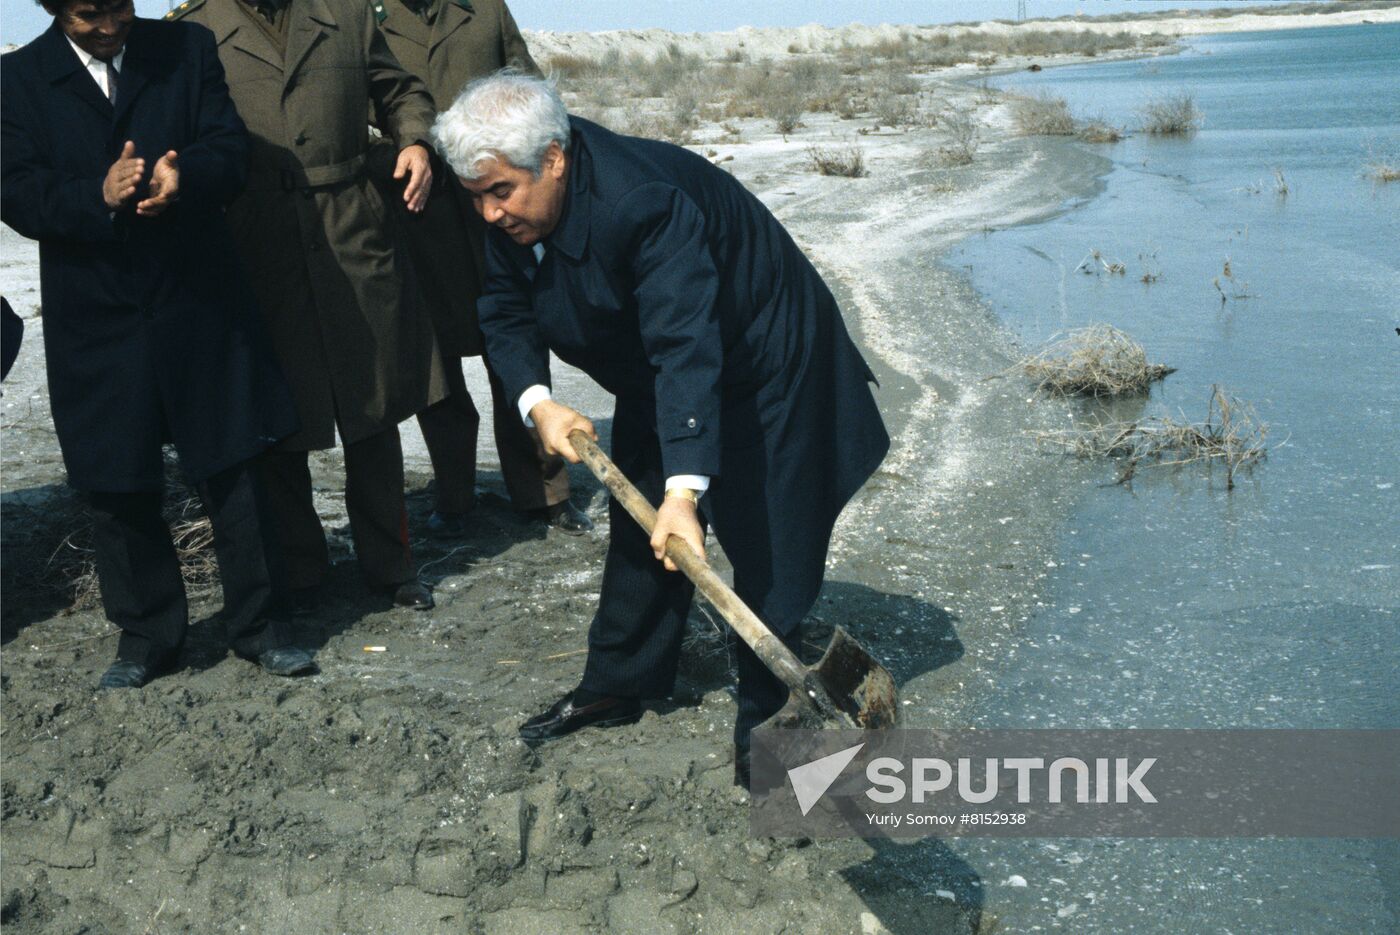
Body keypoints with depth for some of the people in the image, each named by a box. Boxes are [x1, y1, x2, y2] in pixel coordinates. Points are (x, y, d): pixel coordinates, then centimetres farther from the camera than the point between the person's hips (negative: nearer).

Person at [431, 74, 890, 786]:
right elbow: (504, 312, -5)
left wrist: (685, 490, -50)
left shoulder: (642, 202, -38)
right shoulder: (511, 212, -14)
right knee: (638, 522, 14)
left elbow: (685, 349, -43)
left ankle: (765, 714, 12)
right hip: (652, 377, 8)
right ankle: (618, 685, 29)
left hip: (760, 359, -8)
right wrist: (537, 403, -24)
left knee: (765, 538, -3)